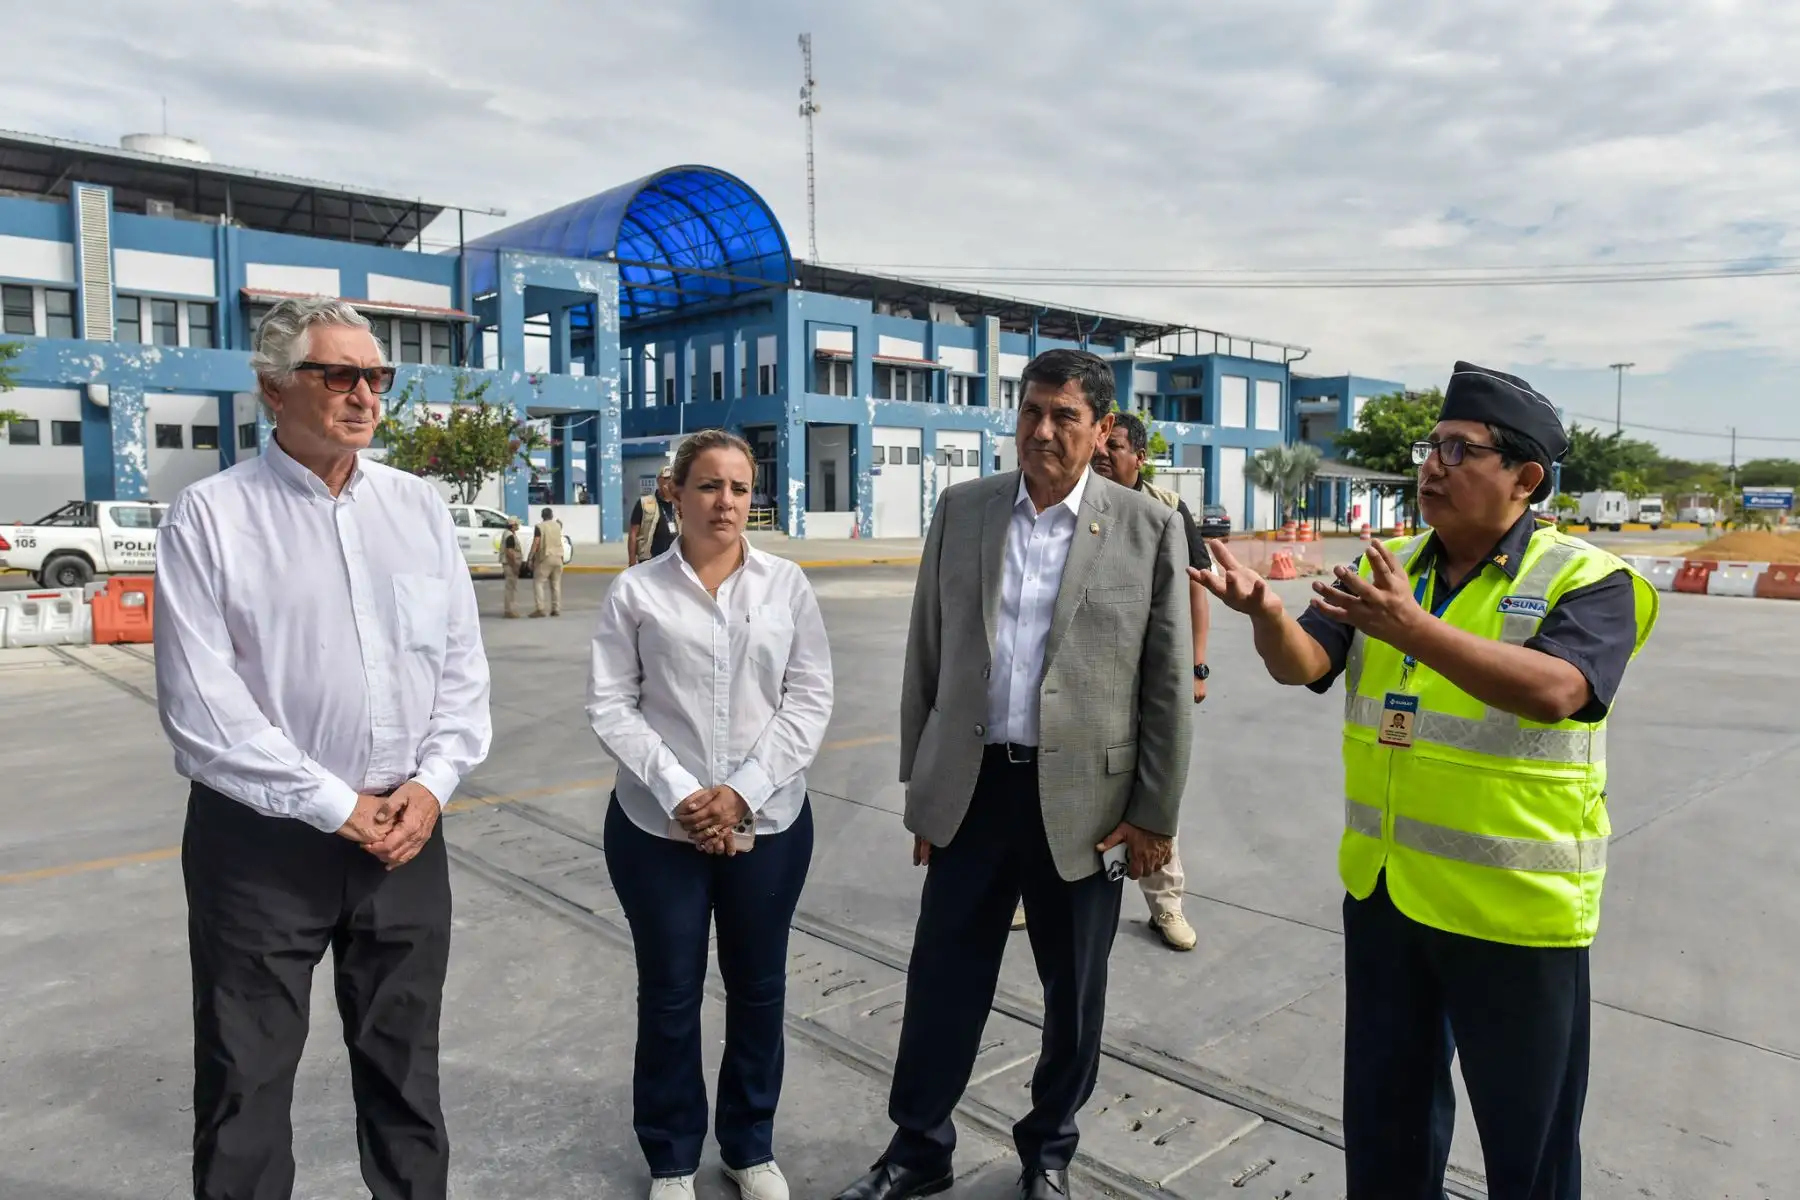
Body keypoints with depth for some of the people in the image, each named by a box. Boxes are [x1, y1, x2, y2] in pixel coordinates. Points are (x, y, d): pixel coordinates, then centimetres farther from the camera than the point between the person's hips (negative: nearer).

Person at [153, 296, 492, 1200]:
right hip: (261, 838, -3)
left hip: (404, 826, 4)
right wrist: (335, 808, -12)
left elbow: (461, 661, 6)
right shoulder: (210, 516, -7)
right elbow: (201, 703, -12)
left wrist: (433, 783, -6)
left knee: (404, 1063, 18)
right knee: (246, 1081, 9)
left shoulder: (418, 506, 6)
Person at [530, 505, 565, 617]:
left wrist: (531, 559, -10)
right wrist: (557, 520, 54)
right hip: (558, 557, 5)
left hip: (545, 558, -5)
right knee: (556, 584, 9)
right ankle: (556, 609, 8)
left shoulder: (539, 527, -7)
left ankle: (540, 609, -12)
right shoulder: (558, 525, 8)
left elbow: (535, 543, -13)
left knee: (538, 583, -2)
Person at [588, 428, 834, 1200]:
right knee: (670, 993, 11)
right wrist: (678, 793, -14)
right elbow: (610, 705, -5)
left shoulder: (787, 584, 0)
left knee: (758, 987, 15)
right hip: (658, 825, -1)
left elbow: (810, 699, -2)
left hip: (769, 820, 2)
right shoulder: (636, 590, -3)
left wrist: (744, 792, -11)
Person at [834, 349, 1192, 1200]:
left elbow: (1169, 683, -3)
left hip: (1083, 798, -1)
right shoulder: (962, 510, 2)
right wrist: (919, 782, 6)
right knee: (941, 980, 12)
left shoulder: (1149, 528, -5)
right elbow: (927, 656, 6)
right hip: (971, 788, 2)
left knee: (1073, 993, 15)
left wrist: (1155, 815, -3)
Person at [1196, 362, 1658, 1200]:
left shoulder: (1586, 582, -12)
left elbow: (1551, 692, -29)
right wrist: (1265, 611, -28)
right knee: (1384, 1107, 21)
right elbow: (1304, 664, -6)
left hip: (1513, 906, -5)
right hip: (1382, 887, 5)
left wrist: (1413, 630, -41)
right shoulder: (1386, 568, 4)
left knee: (1526, 1131, 14)